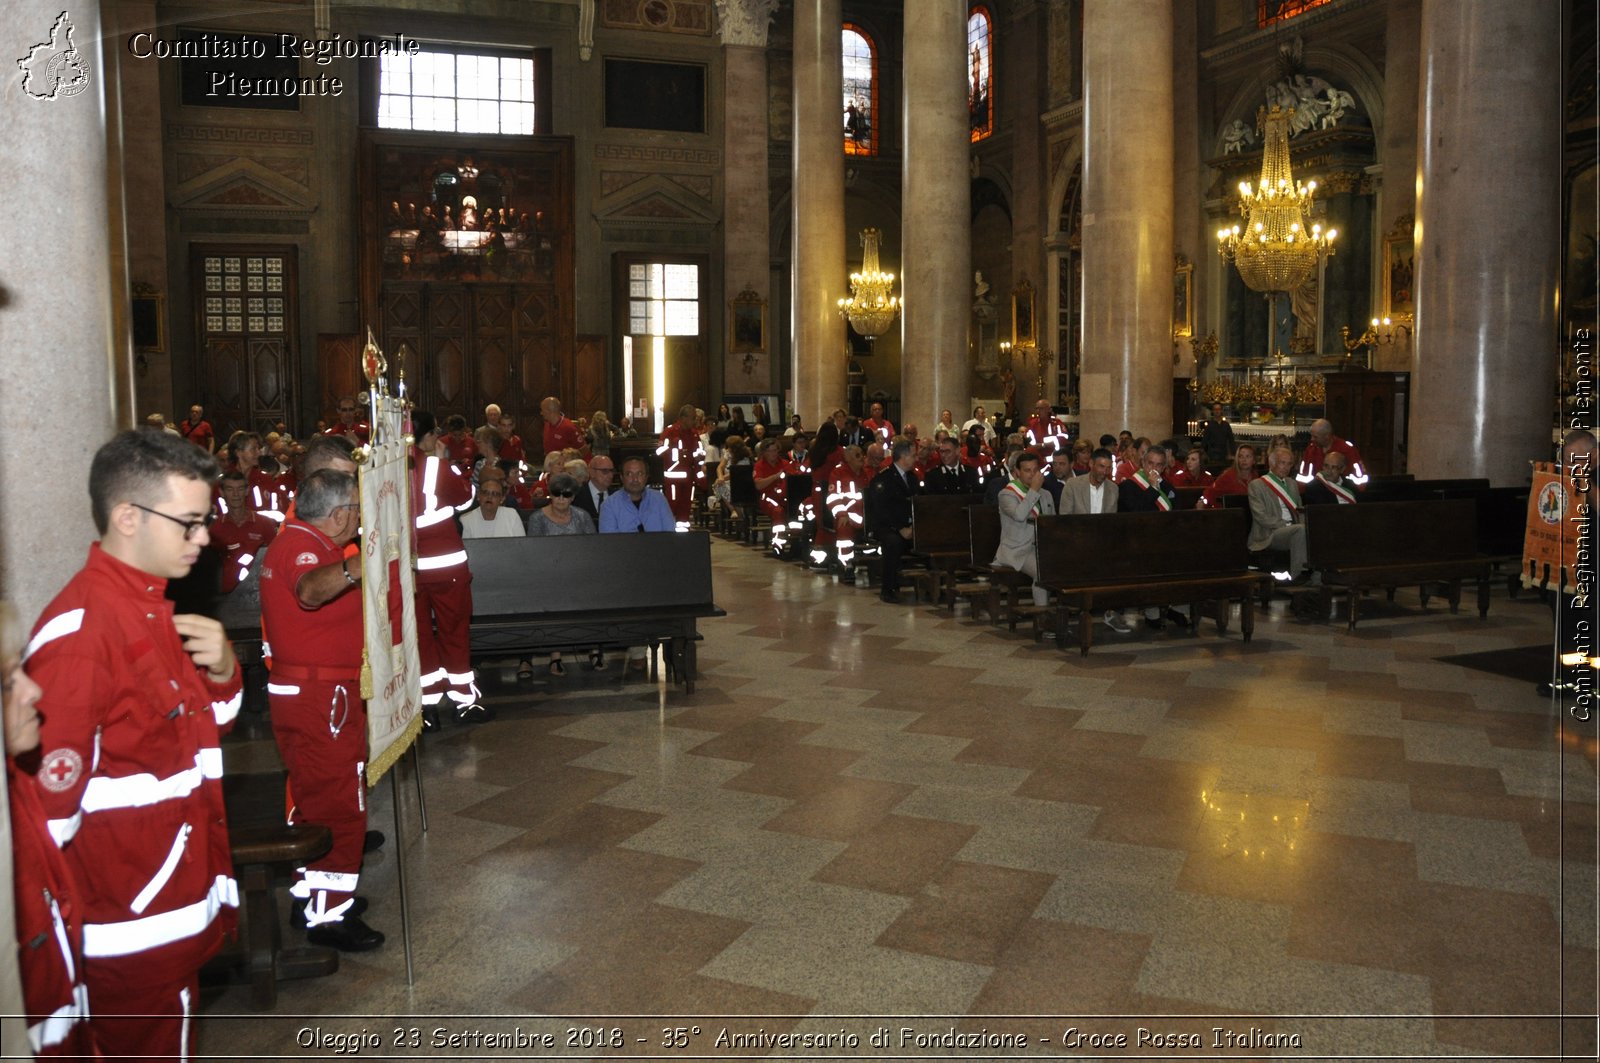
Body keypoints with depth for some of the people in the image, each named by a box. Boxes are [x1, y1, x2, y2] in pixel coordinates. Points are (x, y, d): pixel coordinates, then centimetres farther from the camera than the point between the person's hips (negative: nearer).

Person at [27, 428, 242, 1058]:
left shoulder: (155, 610, 8)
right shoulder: (79, 629, -22)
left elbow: (205, 724, 18)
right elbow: (51, 802, -22)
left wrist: (222, 671, -3)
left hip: (185, 902, 9)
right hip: (132, 931, -9)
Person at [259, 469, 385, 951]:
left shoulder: (295, 539, 14)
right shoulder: (303, 546, -18)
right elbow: (310, 591, -43)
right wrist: (352, 568, -60)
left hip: (299, 690, 11)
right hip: (321, 698, -11)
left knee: (316, 798, 21)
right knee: (337, 804, -5)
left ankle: (312, 893, 34)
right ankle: (328, 916, 3)